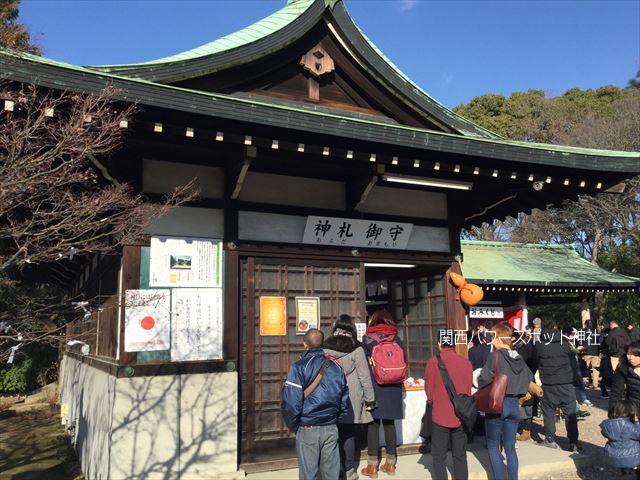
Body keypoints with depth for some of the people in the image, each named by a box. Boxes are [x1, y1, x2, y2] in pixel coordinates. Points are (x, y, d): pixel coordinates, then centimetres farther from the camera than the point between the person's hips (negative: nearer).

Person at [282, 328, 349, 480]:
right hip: (331, 429, 4)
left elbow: (291, 402, -16)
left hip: (307, 429, -4)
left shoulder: (299, 367, -12)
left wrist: (293, 426, -2)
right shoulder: (336, 368, 4)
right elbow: (344, 401, 8)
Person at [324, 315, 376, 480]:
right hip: (351, 397, -2)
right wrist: (370, 399, 3)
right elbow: (364, 376, -5)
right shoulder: (356, 348, -7)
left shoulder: (325, 347, -1)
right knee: (348, 432, 6)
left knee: (335, 431, 11)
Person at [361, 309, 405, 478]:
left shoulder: (368, 338, -4)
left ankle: (372, 466, 6)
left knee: (373, 424, 2)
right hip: (393, 387, 3)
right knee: (389, 423, 10)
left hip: (374, 386, -3)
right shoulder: (396, 339, 5)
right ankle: (390, 463, 18)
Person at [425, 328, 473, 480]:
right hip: (461, 416, 3)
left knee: (439, 456, 9)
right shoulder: (466, 363, -5)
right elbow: (468, 391, 5)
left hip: (440, 416, -3)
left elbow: (429, 392, -5)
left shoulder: (433, 362, -12)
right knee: (460, 456, 15)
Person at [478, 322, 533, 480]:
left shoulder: (495, 355, -15)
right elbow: (529, 379, 10)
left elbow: (484, 380, -20)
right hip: (514, 405, 5)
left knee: (493, 447, 10)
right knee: (510, 448, 14)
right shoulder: (519, 358, 3)